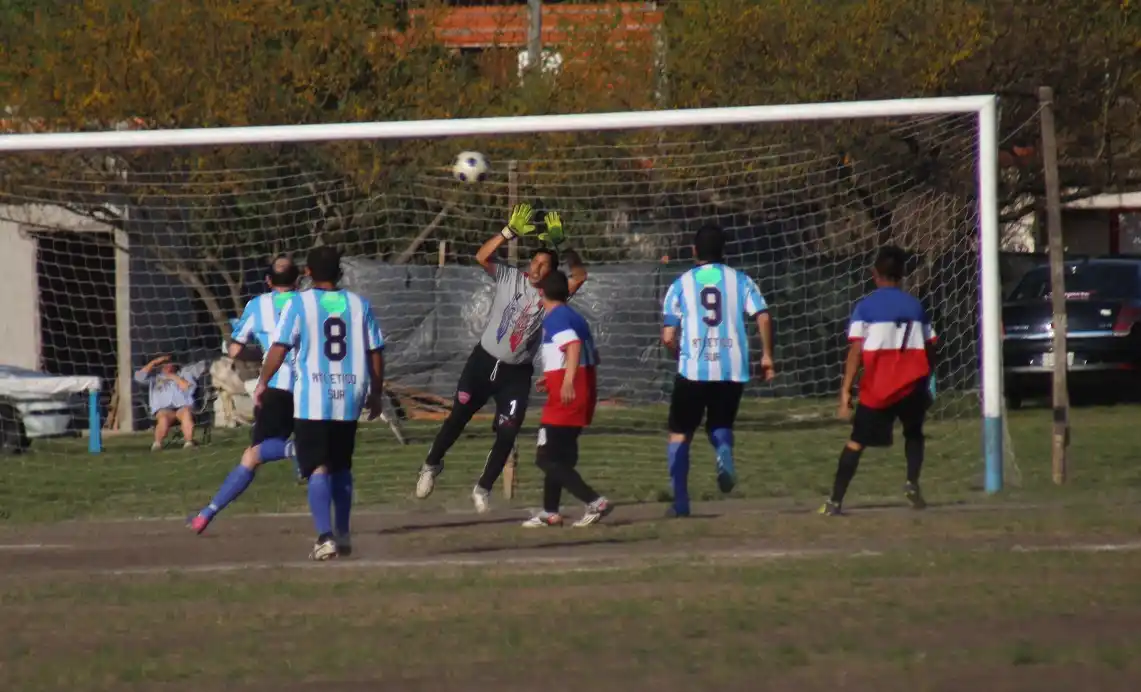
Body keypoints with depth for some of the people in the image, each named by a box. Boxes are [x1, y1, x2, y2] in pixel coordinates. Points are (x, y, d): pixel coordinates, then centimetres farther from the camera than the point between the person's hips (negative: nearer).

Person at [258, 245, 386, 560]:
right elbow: (375, 353, 7)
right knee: (342, 468, 20)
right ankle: (343, 534, 26)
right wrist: (376, 393, 19)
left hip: (312, 401, -3)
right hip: (349, 398, 4)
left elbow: (279, 348, -8)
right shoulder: (359, 305, 6)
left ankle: (325, 536, -20)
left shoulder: (299, 304, -4)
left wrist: (263, 383, 5)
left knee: (318, 469, -5)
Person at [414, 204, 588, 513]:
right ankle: (432, 464, 28)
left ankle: (483, 488, 14)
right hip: (484, 361, 0)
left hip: (517, 373, 0)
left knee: (506, 435, -2)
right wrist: (510, 232, -27)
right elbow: (482, 257, -16)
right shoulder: (510, 278, -4)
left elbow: (580, 276, -19)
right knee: (458, 417, 5)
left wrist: (562, 244, -25)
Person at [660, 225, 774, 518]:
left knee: (680, 434, 13)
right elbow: (763, 317, -6)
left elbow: (668, 336, 1)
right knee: (720, 425, 21)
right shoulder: (740, 281, 7)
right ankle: (724, 451, -16)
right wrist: (767, 355, 4)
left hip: (693, 370, -1)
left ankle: (680, 501, 5)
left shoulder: (681, 284, 4)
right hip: (732, 370, 2)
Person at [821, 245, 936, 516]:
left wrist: (846, 391, -10)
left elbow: (856, 351, -9)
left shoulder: (865, 307, 0)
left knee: (857, 441, 7)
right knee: (914, 433, 26)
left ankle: (835, 501, 0)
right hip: (913, 382, 2)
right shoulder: (915, 306, 11)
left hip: (878, 385, -2)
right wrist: (926, 385, 23)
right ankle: (912, 484, 3)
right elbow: (929, 349, 11)